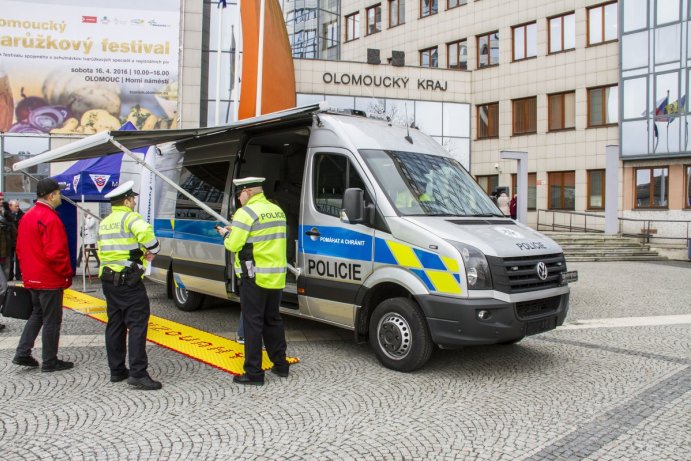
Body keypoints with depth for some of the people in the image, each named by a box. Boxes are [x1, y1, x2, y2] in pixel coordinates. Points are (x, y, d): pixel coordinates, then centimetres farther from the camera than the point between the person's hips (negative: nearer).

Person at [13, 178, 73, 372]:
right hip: (50, 279, -9)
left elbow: (20, 248, 16)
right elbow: (55, 253, -24)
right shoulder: (50, 219, -20)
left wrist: (27, 270, 20)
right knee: (52, 320, 2)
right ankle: (50, 362, 10)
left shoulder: (27, 217, 10)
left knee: (37, 314, 21)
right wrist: (67, 273, -13)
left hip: (32, 278, 9)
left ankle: (22, 353, 18)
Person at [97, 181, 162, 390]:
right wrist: (152, 250, -11)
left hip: (108, 279, 9)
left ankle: (116, 370, 19)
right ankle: (138, 373, -10)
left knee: (115, 325, 13)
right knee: (137, 324, -7)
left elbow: (101, 251, 17)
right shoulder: (129, 217, -9)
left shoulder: (104, 223, 18)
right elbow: (146, 233, -29)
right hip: (129, 280, -9)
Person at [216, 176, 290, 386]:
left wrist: (226, 234, 6)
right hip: (276, 277, 8)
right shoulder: (277, 210, 12)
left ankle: (254, 373, 3)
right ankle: (280, 365, 26)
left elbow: (233, 245, -14)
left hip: (254, 277, -8)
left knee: (253, 323, -1)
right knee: (272, 320, 18)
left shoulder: (247, 212, -13)